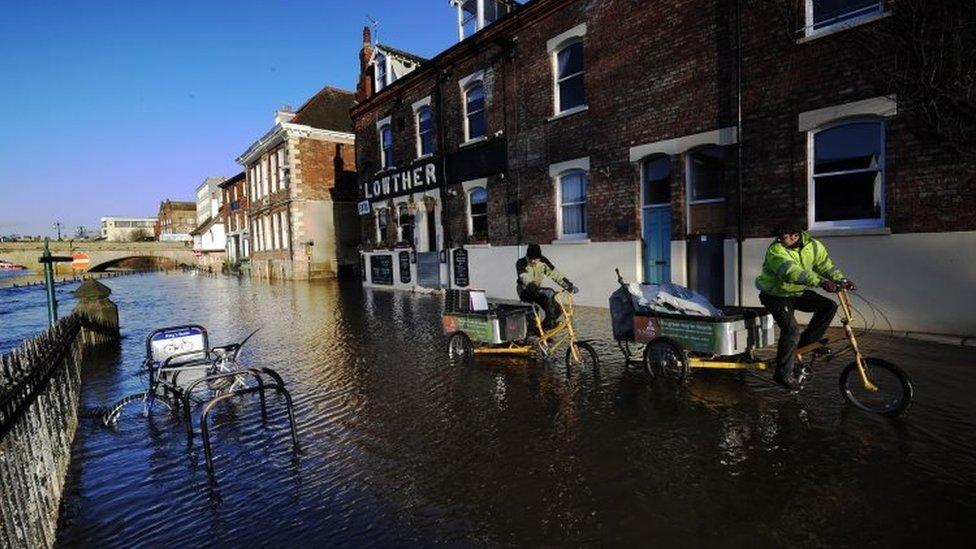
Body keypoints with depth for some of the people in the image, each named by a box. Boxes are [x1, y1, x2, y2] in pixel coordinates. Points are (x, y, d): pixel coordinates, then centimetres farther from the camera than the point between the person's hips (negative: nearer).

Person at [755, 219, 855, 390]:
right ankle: (783, 374, -9)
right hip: (776, 295, -7)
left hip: (797, 292, 7)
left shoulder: (813, 246, -5)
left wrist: (842, 280, -21)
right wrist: (821, 281, -49)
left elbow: (825, 265, -3)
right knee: (791, 330, -20)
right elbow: (791, 272, -40)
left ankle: (806, 342, 5)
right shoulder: (775, 250, -26)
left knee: (829, 306, -9)